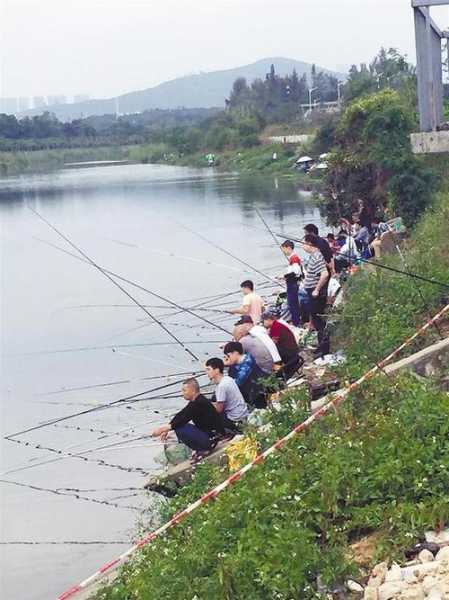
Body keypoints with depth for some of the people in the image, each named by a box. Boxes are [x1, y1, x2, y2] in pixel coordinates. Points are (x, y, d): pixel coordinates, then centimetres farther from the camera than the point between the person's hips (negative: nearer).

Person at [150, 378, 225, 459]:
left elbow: (181, 421, -23)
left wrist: (163, 429, -17)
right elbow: (180, 416, 9)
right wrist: (166, 429, 1)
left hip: (212, 438, -10)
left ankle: (203, 449, -8)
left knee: (179, 429, -21)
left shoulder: (199, 404, -22)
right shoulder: (195, 401, 9)